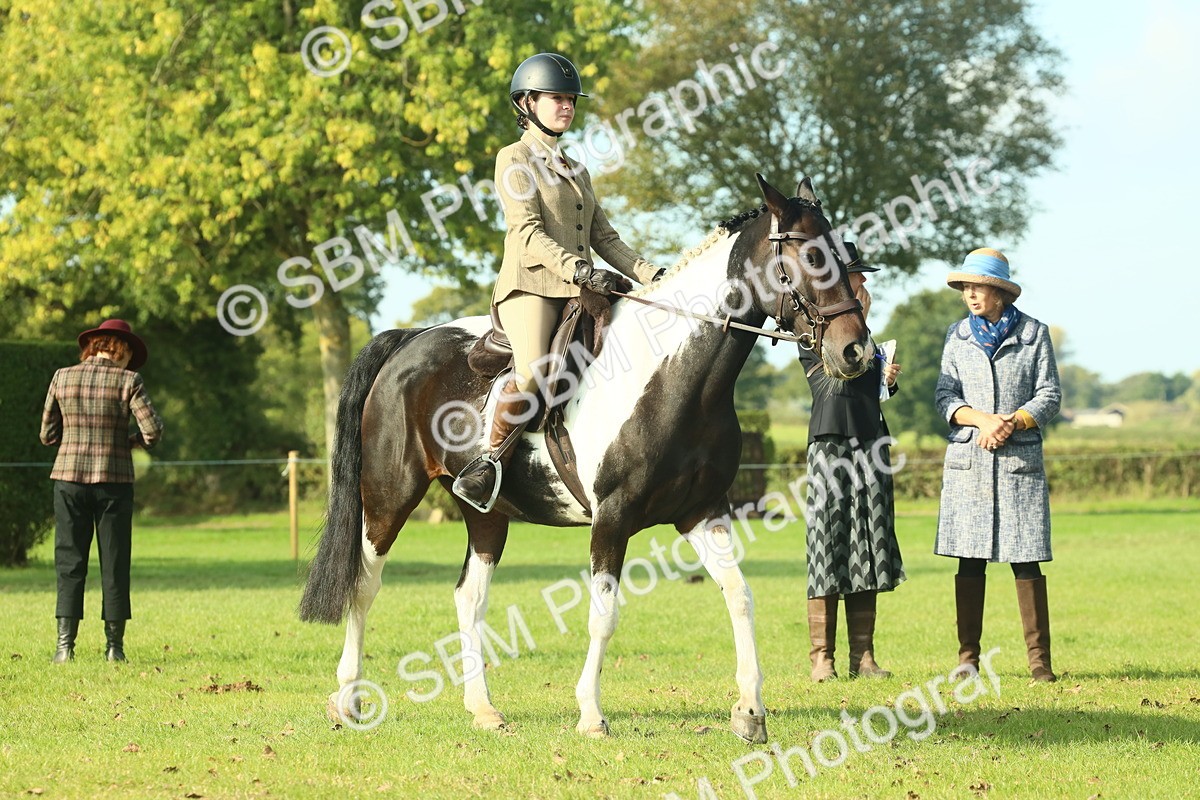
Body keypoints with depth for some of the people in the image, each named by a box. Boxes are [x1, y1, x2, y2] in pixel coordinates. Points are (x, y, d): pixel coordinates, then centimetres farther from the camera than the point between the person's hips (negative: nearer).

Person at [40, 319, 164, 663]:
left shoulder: (62, 378, 3)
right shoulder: (127, 381, -5)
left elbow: (48, 434, 6)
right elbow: (153, 430, -11)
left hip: (69, 478, 2)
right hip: (114, 480, -2)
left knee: (69, 561, 5)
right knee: (114, 564, 7)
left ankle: (65, 645, -3)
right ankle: (114, 645, 7)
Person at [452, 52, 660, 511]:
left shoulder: (576, 171, 26)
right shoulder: (515, 160, 4)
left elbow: (604, 237, 22)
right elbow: (528, 232, -9)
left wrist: (650, 275, 6)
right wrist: (579, 269, -23)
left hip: (578, 293, 8)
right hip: (530, 284, -8)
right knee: (533, 373, -33)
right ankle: (491, 465, -17)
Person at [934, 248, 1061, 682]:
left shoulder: (1033, 333, 4)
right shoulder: (958, 336, 11)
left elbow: (1049, 395, 2)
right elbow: (945, 396, 6)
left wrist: (1012, 423, -14)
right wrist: (982, 420, -12)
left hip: (1019, 457, -2)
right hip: (967, 460, 2)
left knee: (1025, 560, -4)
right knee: (970, 560, 2)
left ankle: (1040, 660, -2)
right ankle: (968, 657, 6)